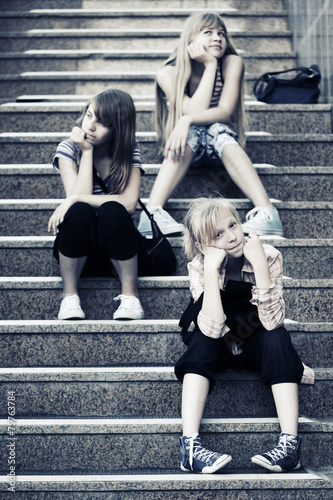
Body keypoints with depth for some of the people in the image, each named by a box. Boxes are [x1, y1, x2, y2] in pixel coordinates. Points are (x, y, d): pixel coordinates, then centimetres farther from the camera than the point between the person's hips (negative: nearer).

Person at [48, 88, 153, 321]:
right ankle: (70, 297, -18)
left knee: (111, 211, -32)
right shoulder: (68, 149, -5)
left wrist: (75, 199, -24)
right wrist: (87, 152, -18)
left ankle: (130, 297, -21)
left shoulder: (129, 150, -4)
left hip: (118, 248, 0)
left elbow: (129, 203, -20)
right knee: (79, 212, -32)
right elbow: (78, 197, -19)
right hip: (78, 253, 0)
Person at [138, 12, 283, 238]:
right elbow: (194, 112, -27)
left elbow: (225, 112, -24)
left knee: (217, 130, -36)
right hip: (187, 144, 0)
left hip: (221, 140, 0)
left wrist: (187, 120, -40)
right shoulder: (168, 74, -15)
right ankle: (152, 213, -52)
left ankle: (267, 213, -52)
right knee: (192, 133, -36)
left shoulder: (232, 63, -14)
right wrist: (210, 65, -26)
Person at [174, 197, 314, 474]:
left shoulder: (268, 256, -20)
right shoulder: (199, 267, -19)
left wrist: (259, 263, -37)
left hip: (256, 345, 0)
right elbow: (212, 329, -34)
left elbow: (272, 321, -32)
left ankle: (290, 442, -36)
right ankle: (190, 444, -39)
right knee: (203, 338, -32)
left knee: (277, 337, -32)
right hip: (219, 349, 0)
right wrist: (211, 269, -37)